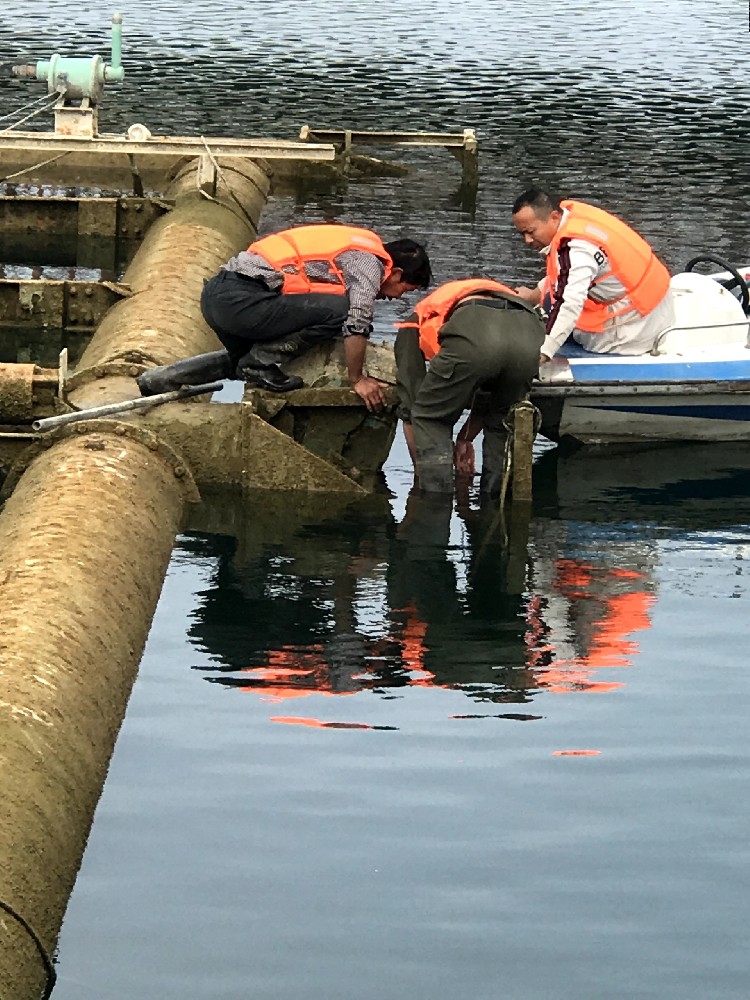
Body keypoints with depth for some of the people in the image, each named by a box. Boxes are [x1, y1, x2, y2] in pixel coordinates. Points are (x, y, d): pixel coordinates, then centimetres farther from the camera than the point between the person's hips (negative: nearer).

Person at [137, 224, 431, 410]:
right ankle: (261, 363, -8)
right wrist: (357, 379, -3)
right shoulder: (370, 263, -4)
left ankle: (162, 378, 22)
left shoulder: (360, 248, 24)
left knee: (246, 359, 35)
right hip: (242, 300, -10)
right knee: (338, 310, -16)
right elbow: (356, 323, -16)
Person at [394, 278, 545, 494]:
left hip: (471, 338, -4)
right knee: (500, 423, 30)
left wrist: (421, 470, 44)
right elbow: (489, 395, 53)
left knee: (431, 421, 18)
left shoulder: (413, 325, 36)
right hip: (529, 334, 4)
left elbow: (410, 403, 34)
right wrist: (465, 438, 64)